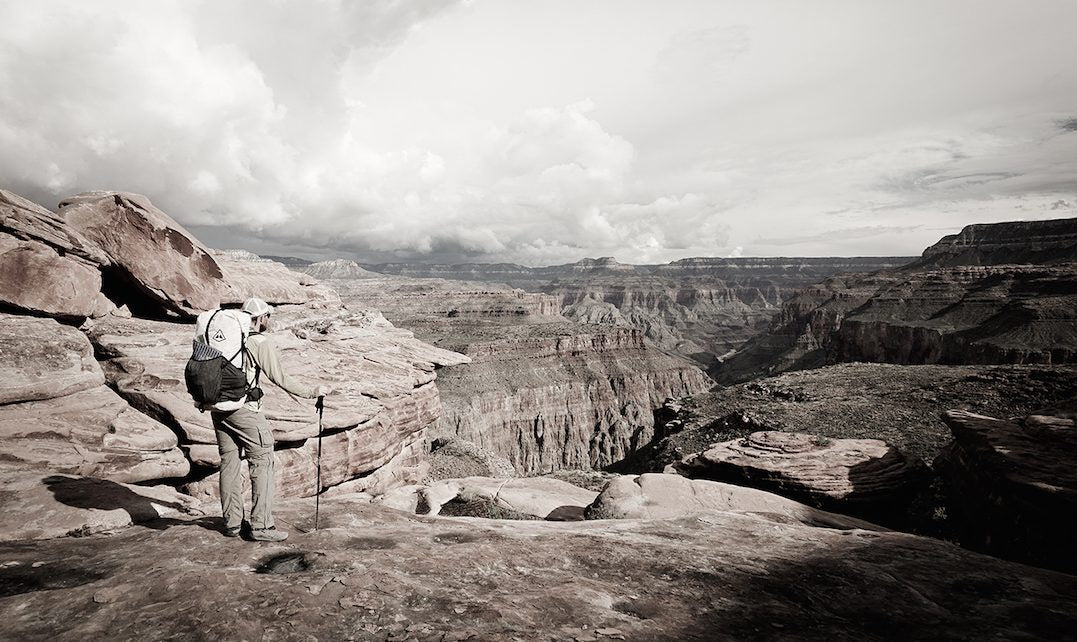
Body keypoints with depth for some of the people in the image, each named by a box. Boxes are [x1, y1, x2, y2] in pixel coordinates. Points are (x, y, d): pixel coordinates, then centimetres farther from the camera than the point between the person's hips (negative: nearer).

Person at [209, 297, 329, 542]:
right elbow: (280, 378, -11)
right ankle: (261, 526, 1)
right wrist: (313, 392, -5)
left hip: (218, 408, 7)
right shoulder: (262, 342, -9)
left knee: (228, 462, 14)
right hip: (244, 409, -7)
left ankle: (231, 523, 23)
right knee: (262, 462, 1)